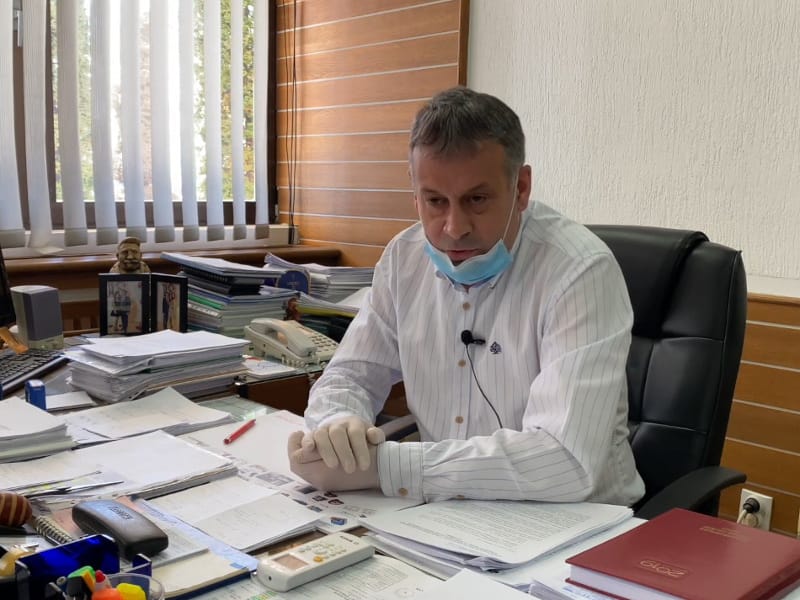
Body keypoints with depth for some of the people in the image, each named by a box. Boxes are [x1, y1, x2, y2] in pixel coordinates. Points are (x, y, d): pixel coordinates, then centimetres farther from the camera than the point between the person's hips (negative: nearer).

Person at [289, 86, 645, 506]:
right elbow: (350, 376, 5)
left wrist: (381, 465, -28)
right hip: (450, 515, 5)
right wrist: (338, 428, -18)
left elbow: (567, 461, -27)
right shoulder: (405, 258, -1)